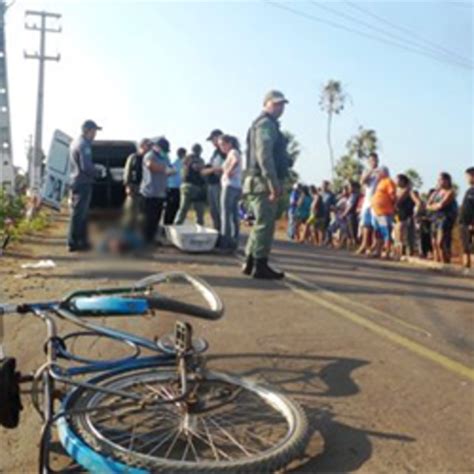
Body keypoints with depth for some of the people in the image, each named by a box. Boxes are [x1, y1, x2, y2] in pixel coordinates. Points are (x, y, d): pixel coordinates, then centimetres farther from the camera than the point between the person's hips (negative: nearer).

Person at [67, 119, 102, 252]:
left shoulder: (76, 142, 16)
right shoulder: (84, 144, -16)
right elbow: (86, 166, -23)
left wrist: (92, 171, 11)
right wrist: (95, 173, -5)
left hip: (76, 182, 10)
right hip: (83, 183, -10)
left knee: (81, 214, 14)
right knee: (79, 214, -6)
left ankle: (82, 241, 21)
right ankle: (73, 243, -1)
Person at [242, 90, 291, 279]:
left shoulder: (269, 125, 25)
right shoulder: (266, 123, -9)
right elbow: (263, 154, -21)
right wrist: (273, 182, -25)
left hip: (263, 182, 11)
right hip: (264, 182, -11)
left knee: (262, 223, 13)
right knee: (265, 224, -9)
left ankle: (251, 263, 17)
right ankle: (260, 266, -5)